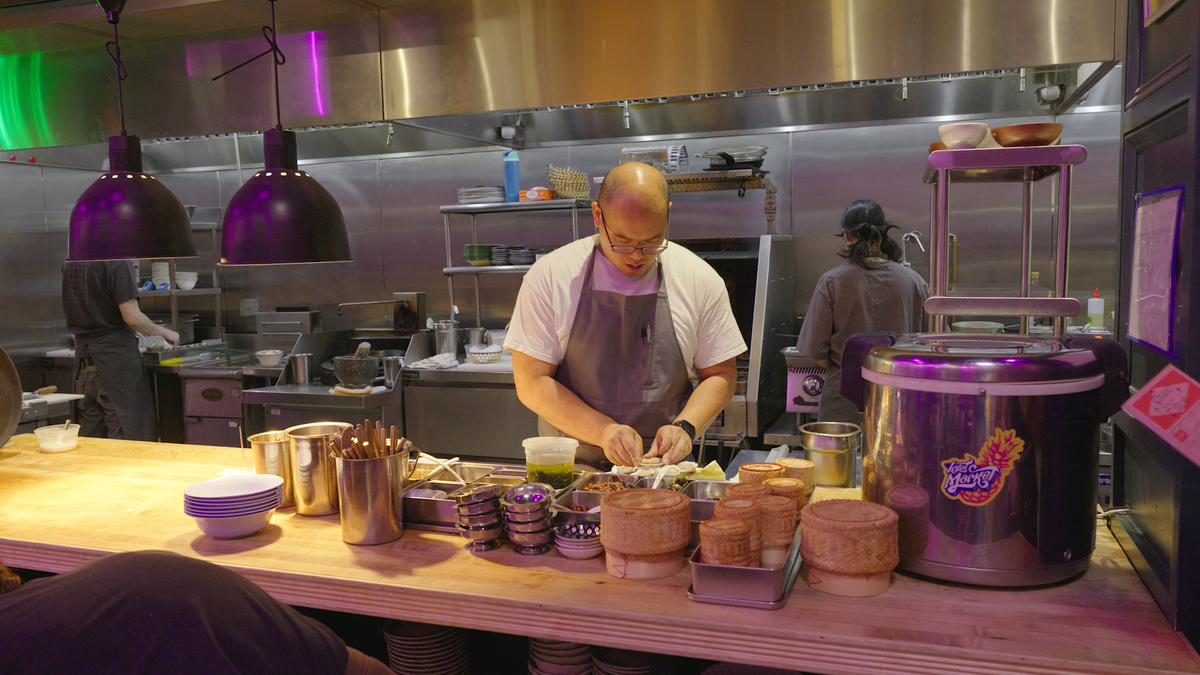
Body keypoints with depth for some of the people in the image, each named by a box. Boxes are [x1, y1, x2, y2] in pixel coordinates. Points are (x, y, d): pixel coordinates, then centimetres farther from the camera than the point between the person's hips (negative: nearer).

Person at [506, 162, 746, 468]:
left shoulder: (701, 279, 0)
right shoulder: (550, 275, -5)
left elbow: (720, 375, 8)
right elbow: (531, 383, -5)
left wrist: (684, 427, -10)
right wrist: (604, 431, -16)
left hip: (663, 467, 1)